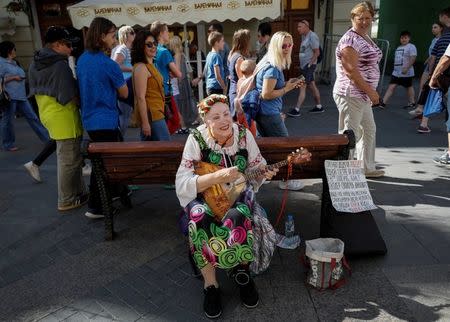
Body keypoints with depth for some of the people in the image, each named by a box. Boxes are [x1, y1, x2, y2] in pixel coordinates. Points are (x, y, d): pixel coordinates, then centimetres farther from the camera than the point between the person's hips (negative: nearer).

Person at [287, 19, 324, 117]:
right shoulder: (304, 36, 13)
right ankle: (319, 107, 23)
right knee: (312, 86, 14)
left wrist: (309, 64, -18)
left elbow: (317, 52, -16)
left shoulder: (312, 36, -14)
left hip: (309, 65, -9)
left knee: (302, 87, -11)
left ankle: (297, 110, -10)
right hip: (304, 65, 9)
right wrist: (302, 65, 12)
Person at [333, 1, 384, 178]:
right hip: (351, 95, -11)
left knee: (369, 130, 18)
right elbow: (351, 71, -22)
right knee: (350, 135, -5)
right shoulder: (350, 40, -15)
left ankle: (367, 168, 32)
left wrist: (371, 92, 17)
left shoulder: (366, 37, 15)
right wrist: (371, 91, -19)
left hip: (362, 95, 11)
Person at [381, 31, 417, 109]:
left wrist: (406, 68, -26)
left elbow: (413, 59, -18)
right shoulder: (398, 47, 16)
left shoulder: (411, 47, -9)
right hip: (396, 72, 7)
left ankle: (412, 102, 22)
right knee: (391, 87, -3)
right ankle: (383, 103, -9)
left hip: (406, 73, -7)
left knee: (409, 87, 7)